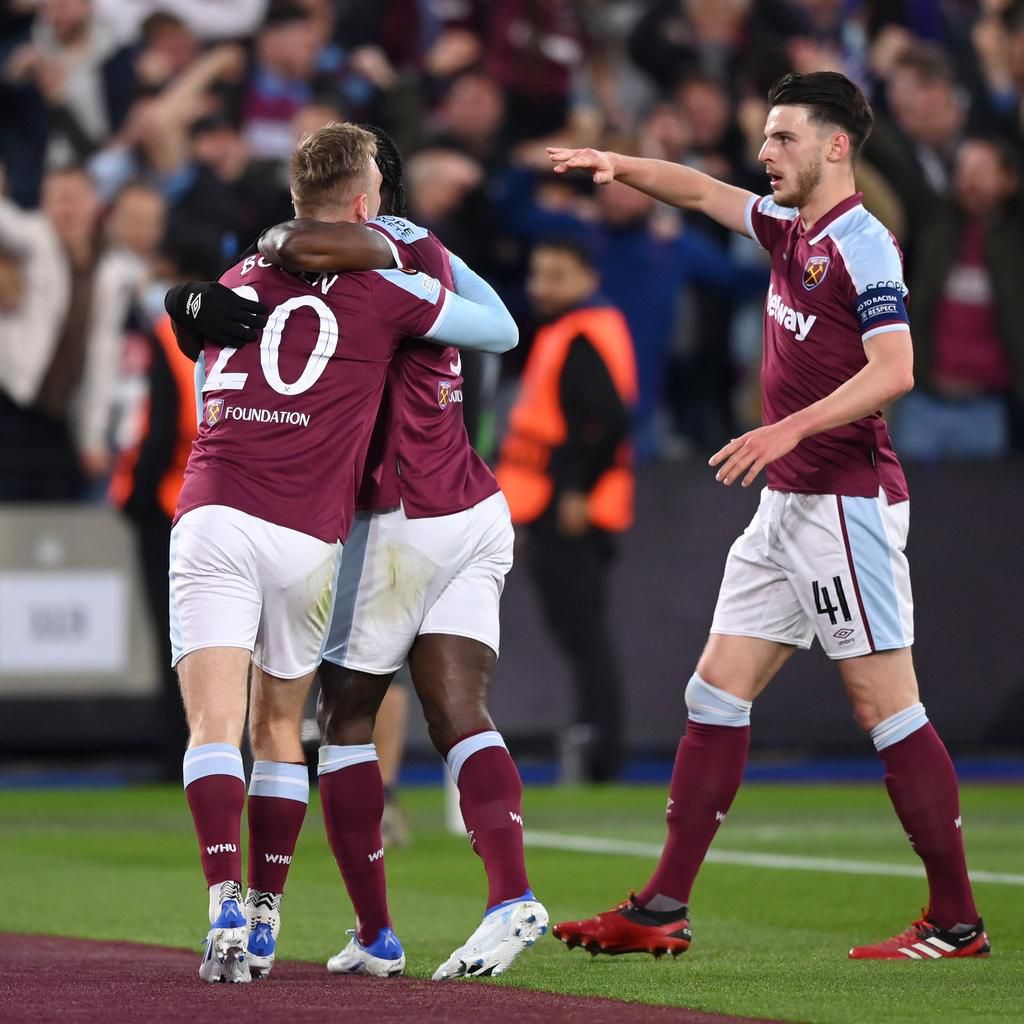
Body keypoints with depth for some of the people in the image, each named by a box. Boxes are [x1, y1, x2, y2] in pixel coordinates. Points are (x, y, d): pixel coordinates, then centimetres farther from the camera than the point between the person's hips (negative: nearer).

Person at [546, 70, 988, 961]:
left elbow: (894, 370, -22)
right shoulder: (788, 230, 14)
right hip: (786, 506, 10)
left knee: (886, 706, -8)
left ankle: (956, 922, -3)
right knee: (718, 688, 7)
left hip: (848, 502, -10)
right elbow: (703, 192, 29)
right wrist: (620, 168, 14)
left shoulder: (862, 244, -13)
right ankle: (663, 910, 7)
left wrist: (791, 428, -28)